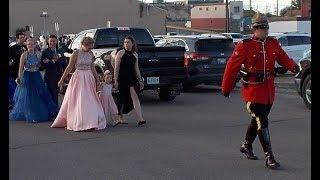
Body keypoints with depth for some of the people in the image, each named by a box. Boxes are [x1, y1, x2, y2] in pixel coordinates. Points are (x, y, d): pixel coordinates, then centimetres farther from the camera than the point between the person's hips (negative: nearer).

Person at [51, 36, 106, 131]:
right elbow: (69, 67, -4)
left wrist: (97, 79, 18)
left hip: (89, 79, 5)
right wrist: (62, 79, -3)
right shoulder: (76, 53, -9)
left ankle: (92, 121, 9)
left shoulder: (91, 53, 6)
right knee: (78, 101, -2)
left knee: (90, 101, 4)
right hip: (78, 78, -5)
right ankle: (78, 123, 5)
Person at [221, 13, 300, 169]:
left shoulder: (273, 44, 5)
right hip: (252, 90, -6)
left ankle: (246, 146, 42)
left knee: (258, 120, 20)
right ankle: (269, 157, -6)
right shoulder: (244, 46, -11)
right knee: (262, 123, -10)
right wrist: (226, 88, -4)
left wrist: (292, 66, -17)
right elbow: (232, 67, -7)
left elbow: (283, 58, 7)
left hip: (269, 90, 6)